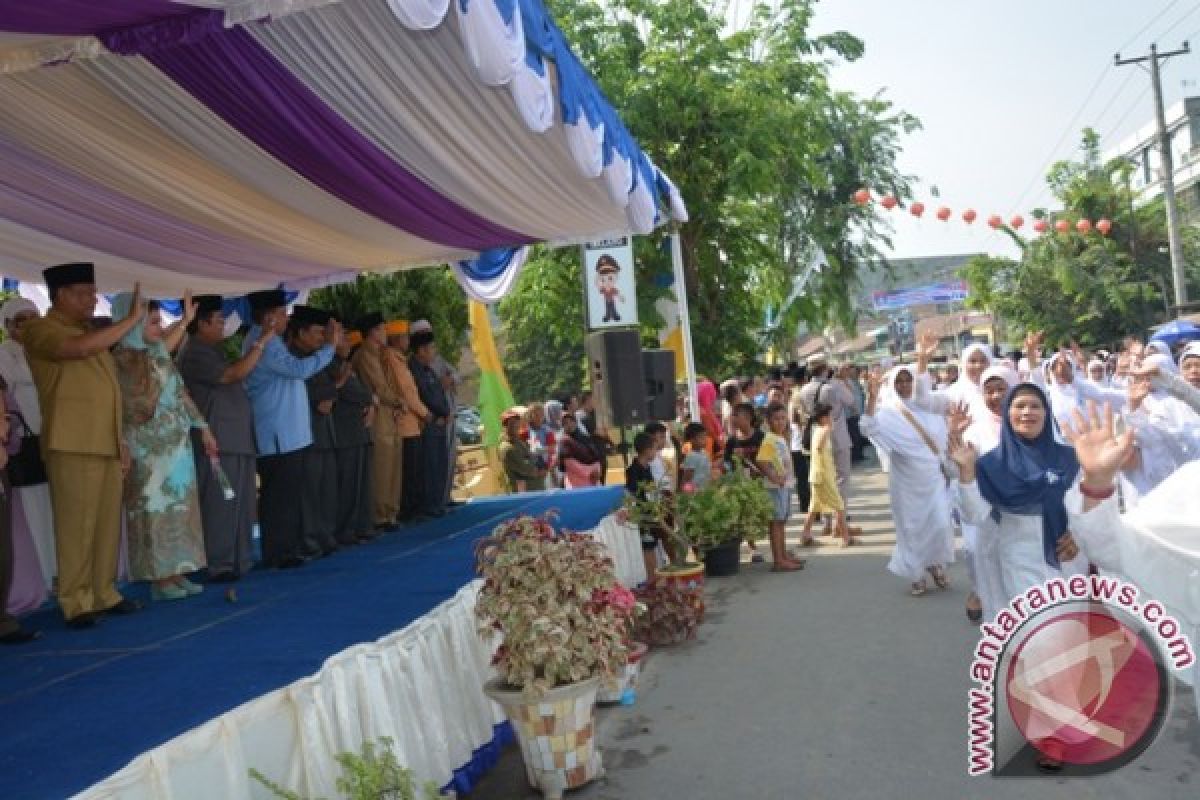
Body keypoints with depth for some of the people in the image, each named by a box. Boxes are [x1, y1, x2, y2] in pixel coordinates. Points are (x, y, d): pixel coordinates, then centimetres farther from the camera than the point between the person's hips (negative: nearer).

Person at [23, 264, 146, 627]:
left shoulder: (93, 332, 21)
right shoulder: (40, 329, -3)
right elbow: (80, 347, -24)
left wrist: (121, 439, 19)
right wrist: (132, 318, -16)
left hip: (107, 445, 7)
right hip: (72, 446, -7)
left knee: (108, 524, 8)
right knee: (76, 526, -5)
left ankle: (104, 593, 16)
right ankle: (75, 602, 1)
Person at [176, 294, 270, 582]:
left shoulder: (210, 350, 20)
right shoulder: (194, 353, -12)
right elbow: (234, 374, -22)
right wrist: (262, 341, -18)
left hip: (235, 439, 10)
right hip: (217, 442, -10)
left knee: (240, 504, 12)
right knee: (219, 505, -8)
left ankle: (239, 560, 18)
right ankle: (217, 566, -3)